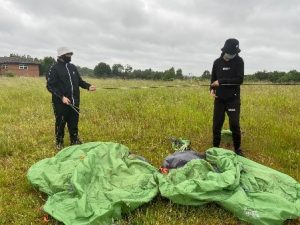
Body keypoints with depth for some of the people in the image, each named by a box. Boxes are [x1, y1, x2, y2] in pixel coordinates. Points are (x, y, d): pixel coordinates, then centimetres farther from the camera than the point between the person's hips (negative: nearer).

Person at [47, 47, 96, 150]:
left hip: (74, 102, 5)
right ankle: (59, 143, 25)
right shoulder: (54, 68, -7)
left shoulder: (72, 67, 11)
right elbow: (50, 86, -12)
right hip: (60, 103, -5)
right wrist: (61, 97, -22)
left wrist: (88, 86, -3)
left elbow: (79, 81, 17)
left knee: (74, 124, 14)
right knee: (60, 124, 8)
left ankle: (75, 142, 28)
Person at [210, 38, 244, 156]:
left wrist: (221, 82, -18)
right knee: (216, 125, 5)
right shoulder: (217, 62, 6)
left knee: (234, 125, -5)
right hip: (219, 99, 3)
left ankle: (237, 149, 14)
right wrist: (212, 89, -6)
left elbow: (240, 79, -13)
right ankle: (215, 148, 20)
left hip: (233, 99, -3)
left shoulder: (239, 61, -4)